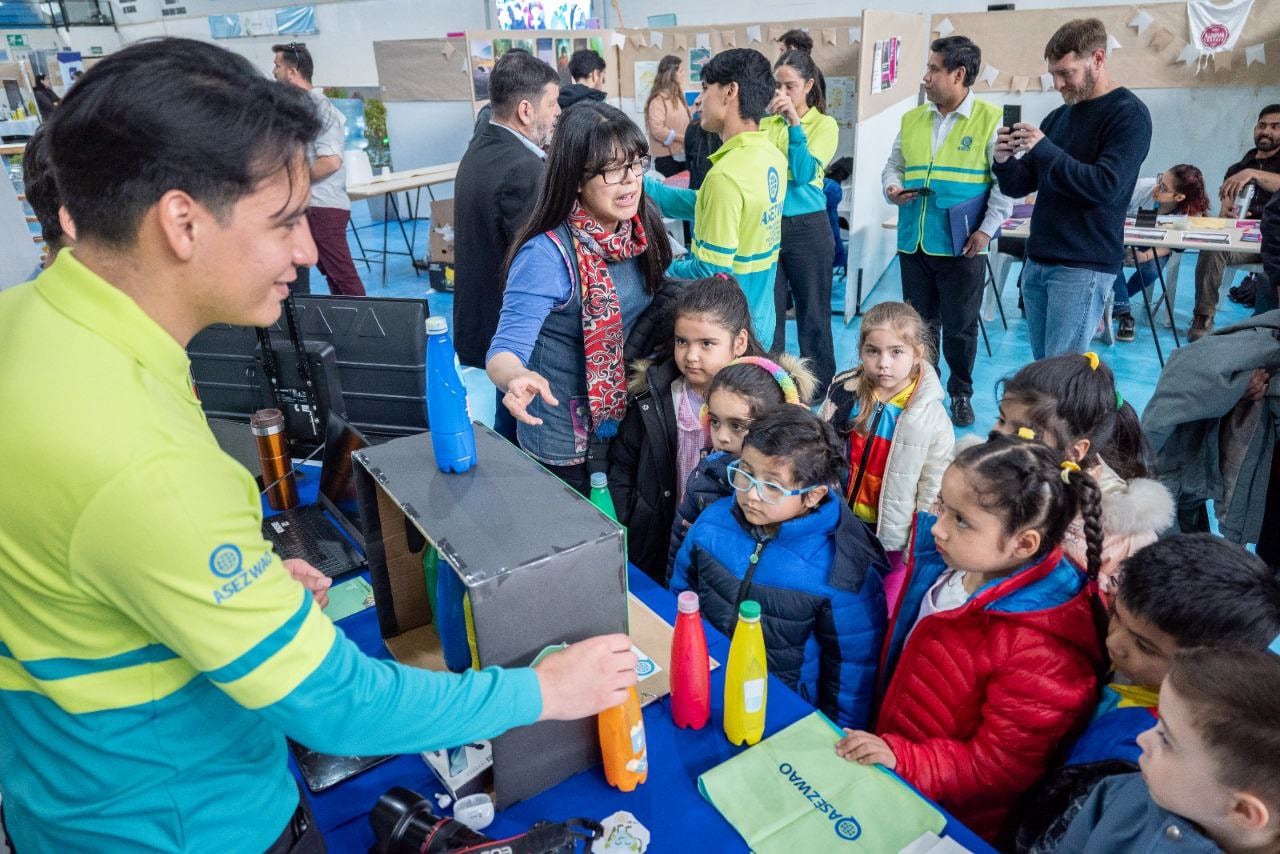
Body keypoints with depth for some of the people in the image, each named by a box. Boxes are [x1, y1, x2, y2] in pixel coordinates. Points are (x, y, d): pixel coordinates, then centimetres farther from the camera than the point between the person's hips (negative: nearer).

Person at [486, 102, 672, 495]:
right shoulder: (548, 255, -27)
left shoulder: (640, 229, -7)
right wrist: (519, 378, -53)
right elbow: (505, 350, -33)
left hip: (629, 425, 6)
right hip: (565, 446, -6)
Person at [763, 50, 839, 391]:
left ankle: (820, 385, 22)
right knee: (768, 307, 10)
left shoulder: (824, 125, -2)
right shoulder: (766, 122, 5)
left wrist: (795, 122, -19)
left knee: (812, 309, 8)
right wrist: (764, 119, -9)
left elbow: (804, 174, -16)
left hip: (806, 226, -2)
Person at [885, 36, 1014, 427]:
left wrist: (987, 228, -14)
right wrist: (892, 187, -5)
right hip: (913, 242, 4)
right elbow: (894, 165, 18)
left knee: (960, 327, 6)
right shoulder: (912, 119, 10)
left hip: (962, 246, -4)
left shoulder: (990, 119, -4)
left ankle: (961, 394, 23)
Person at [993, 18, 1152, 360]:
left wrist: (1043, 149, -17)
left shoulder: (1128, 114, -6)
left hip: (1083, 266, -7)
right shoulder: (1058, 117, 15)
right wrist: (1004, 161, -7)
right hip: (1037, 260, 7)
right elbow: (1020, 187, 15)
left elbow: (1104, 187, -18)